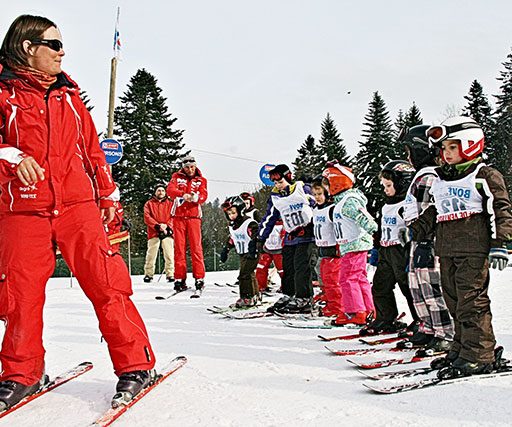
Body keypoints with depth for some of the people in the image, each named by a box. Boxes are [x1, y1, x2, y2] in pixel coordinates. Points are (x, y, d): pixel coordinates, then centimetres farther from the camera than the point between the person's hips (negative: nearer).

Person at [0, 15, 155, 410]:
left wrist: (108, 193, 19)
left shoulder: (68, 94, 17)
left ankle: (136, 364, 1)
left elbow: (91, 146, 20)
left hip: (78, 204, 2)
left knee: (106, 282, -6)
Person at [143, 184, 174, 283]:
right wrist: (157, 225, -13)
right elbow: (147, 217, 1)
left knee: (169, 254, -6)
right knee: (151, 254, -2)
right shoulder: (149, 204, 13)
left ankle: (170, 274, -1)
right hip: (154, 232, 0)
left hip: (167, 232, 0)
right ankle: (148, 274, 8)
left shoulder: (170, 203, 14)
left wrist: (167, 226, -13)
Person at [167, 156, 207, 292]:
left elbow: (204, 195, -2)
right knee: (179, 247, 0)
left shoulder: (201, 180, 12)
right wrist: (183, 194, -25)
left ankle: (199, 278, -2)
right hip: (178, 216, 1)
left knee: (196, 247, -5)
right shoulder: (177, 177, 12)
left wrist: (196, 197, -26)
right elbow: (170, 189, -6)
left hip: (193, 216, 0)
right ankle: (180, 278, 4)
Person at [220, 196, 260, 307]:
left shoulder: (249, 223, -16)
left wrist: (253, 245, -39)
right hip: (242, 255, 9)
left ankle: (247, 298, -9)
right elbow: (231, 239, 24)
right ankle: (255, 295, 26)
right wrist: (225, 250, 23)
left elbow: (255, 236, -25)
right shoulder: (232, 226, 11)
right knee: (249, 274, 15)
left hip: (251, 253, -9)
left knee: (244, 274, -14)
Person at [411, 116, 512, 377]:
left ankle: (479, 355, -3)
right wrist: (417, 229, 26)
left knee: (472, 302, -8)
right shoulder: (440, 180, 19)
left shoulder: (485, 176, -1)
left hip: (473, 250, -7)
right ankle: (461, 349, 19)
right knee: (455, 303, 10)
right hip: (446, 252, 7)